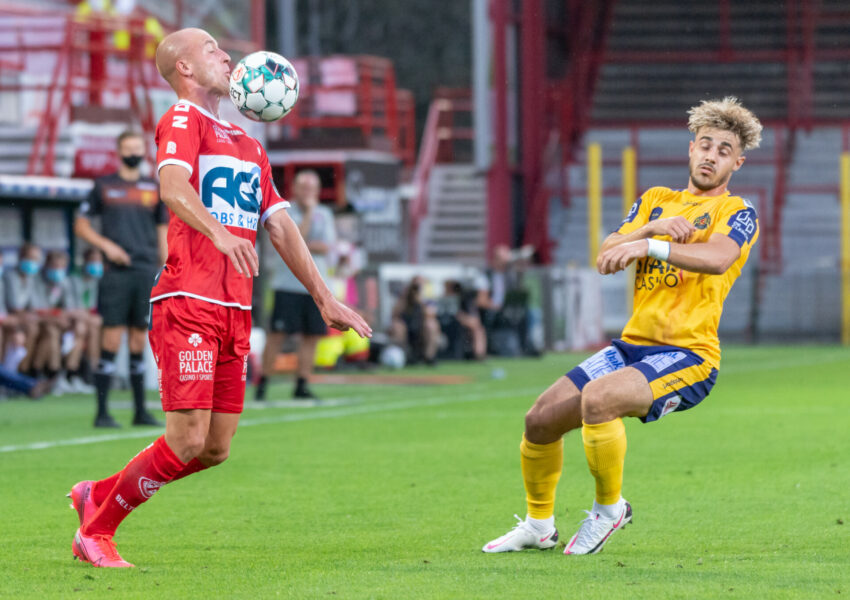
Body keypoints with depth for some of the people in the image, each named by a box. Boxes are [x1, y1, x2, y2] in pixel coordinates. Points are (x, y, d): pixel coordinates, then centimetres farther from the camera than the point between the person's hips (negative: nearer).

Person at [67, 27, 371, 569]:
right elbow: (172, 186, -22)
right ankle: (96, 530, 5)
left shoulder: (246, 143, 24)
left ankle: (98, 497, 22)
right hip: (187, 303, -8)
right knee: (187, 442, -12)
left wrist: (325, 299, 19)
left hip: (236, 311, 8)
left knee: (215, 450, 5)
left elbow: (281, 226, 24)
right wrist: (219, 232, -40)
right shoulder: (182, 121, -3)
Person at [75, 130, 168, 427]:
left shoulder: (154, 188, 12)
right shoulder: (104, 186, 6)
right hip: (117, 272, -3)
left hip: (147, 273, 3)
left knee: (139, 342, 6)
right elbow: (81, 224, 8)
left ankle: (140, 411, 11)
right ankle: (102, 412, -5)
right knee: (111, 340, -8)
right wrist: (106, 245, -8)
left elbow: (162, 232, 14)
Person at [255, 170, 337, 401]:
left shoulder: (324, 214, 11)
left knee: (311, 336, 2)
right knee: (278, 334, -7)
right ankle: (262, 384, -3)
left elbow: (327, 246, -2)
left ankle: (302, 384, 9)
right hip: (288, 284, -4)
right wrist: (308, 213, -12)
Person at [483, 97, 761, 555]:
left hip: (688, 355, -7)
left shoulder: (736, 213, -1)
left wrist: (648, 245, -34)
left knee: (597, 398, -32)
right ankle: (538, 525, 23)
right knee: (541, 419, 1)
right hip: (633, 345, 7)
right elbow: (606, 255, 4)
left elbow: (718, 257, -24)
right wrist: (651, 227, -13)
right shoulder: (656, 200, 17)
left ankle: (610, 508, -10)